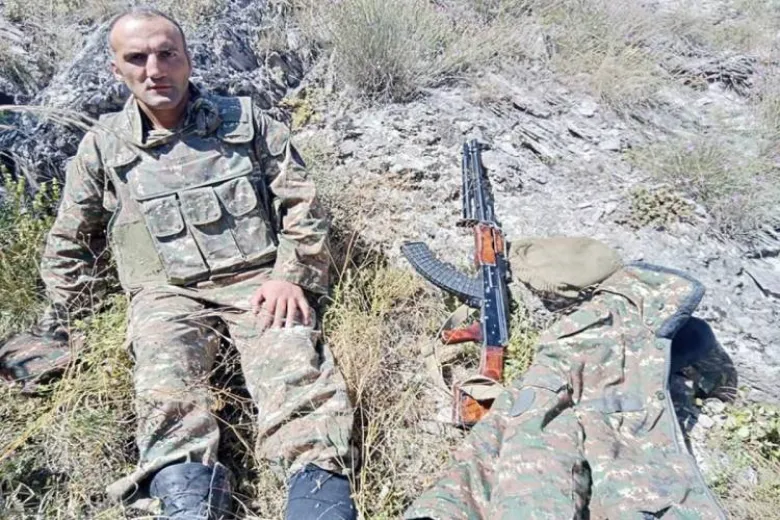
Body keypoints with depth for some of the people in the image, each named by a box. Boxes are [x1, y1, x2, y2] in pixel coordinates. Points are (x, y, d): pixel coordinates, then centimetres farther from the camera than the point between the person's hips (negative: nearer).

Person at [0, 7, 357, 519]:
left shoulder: (245, 120, 10)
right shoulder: (102, 145, 14)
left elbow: (302, 204, 8)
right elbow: (70, 245, 24)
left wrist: (290, 275, -6)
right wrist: (57, 325, 18)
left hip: (256, 282, -1)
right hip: (166, 294, 1)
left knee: (296, 364, -30)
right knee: (166, 384, -30)